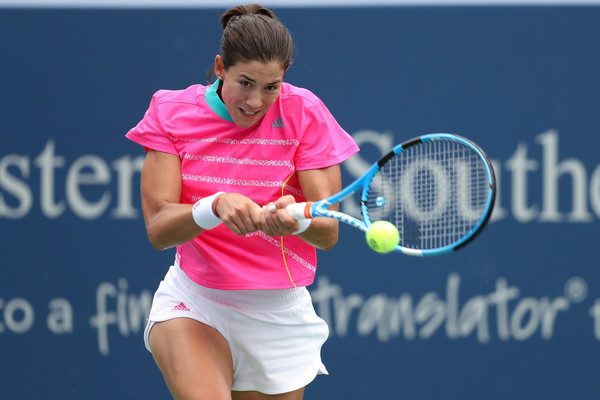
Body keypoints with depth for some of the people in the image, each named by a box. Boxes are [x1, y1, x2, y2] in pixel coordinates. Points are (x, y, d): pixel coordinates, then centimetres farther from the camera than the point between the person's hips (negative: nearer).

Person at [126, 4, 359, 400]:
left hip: (280, 313, 2)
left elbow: (329, 232, -10)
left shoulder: (304, 113, -6)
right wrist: (216, 206, -34)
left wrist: (297, 219, -34)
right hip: (192, 302, -1)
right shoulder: (172, 112, -6)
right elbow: (157, 229, -14)